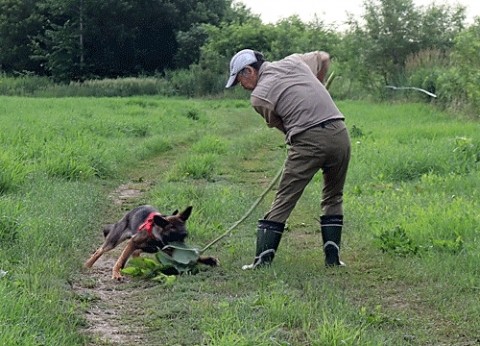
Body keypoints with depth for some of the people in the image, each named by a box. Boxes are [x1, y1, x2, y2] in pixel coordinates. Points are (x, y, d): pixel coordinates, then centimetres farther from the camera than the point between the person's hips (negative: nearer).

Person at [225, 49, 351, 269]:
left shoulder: (258, 96, 2)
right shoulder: (293, 61, 16)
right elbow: (324, 58, 33)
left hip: (308, 141, -5)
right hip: (339, 133, 5)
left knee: (284, 200, 2)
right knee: (333, 198, 19)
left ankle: (263, 258, 0)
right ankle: (332, 257, 14)